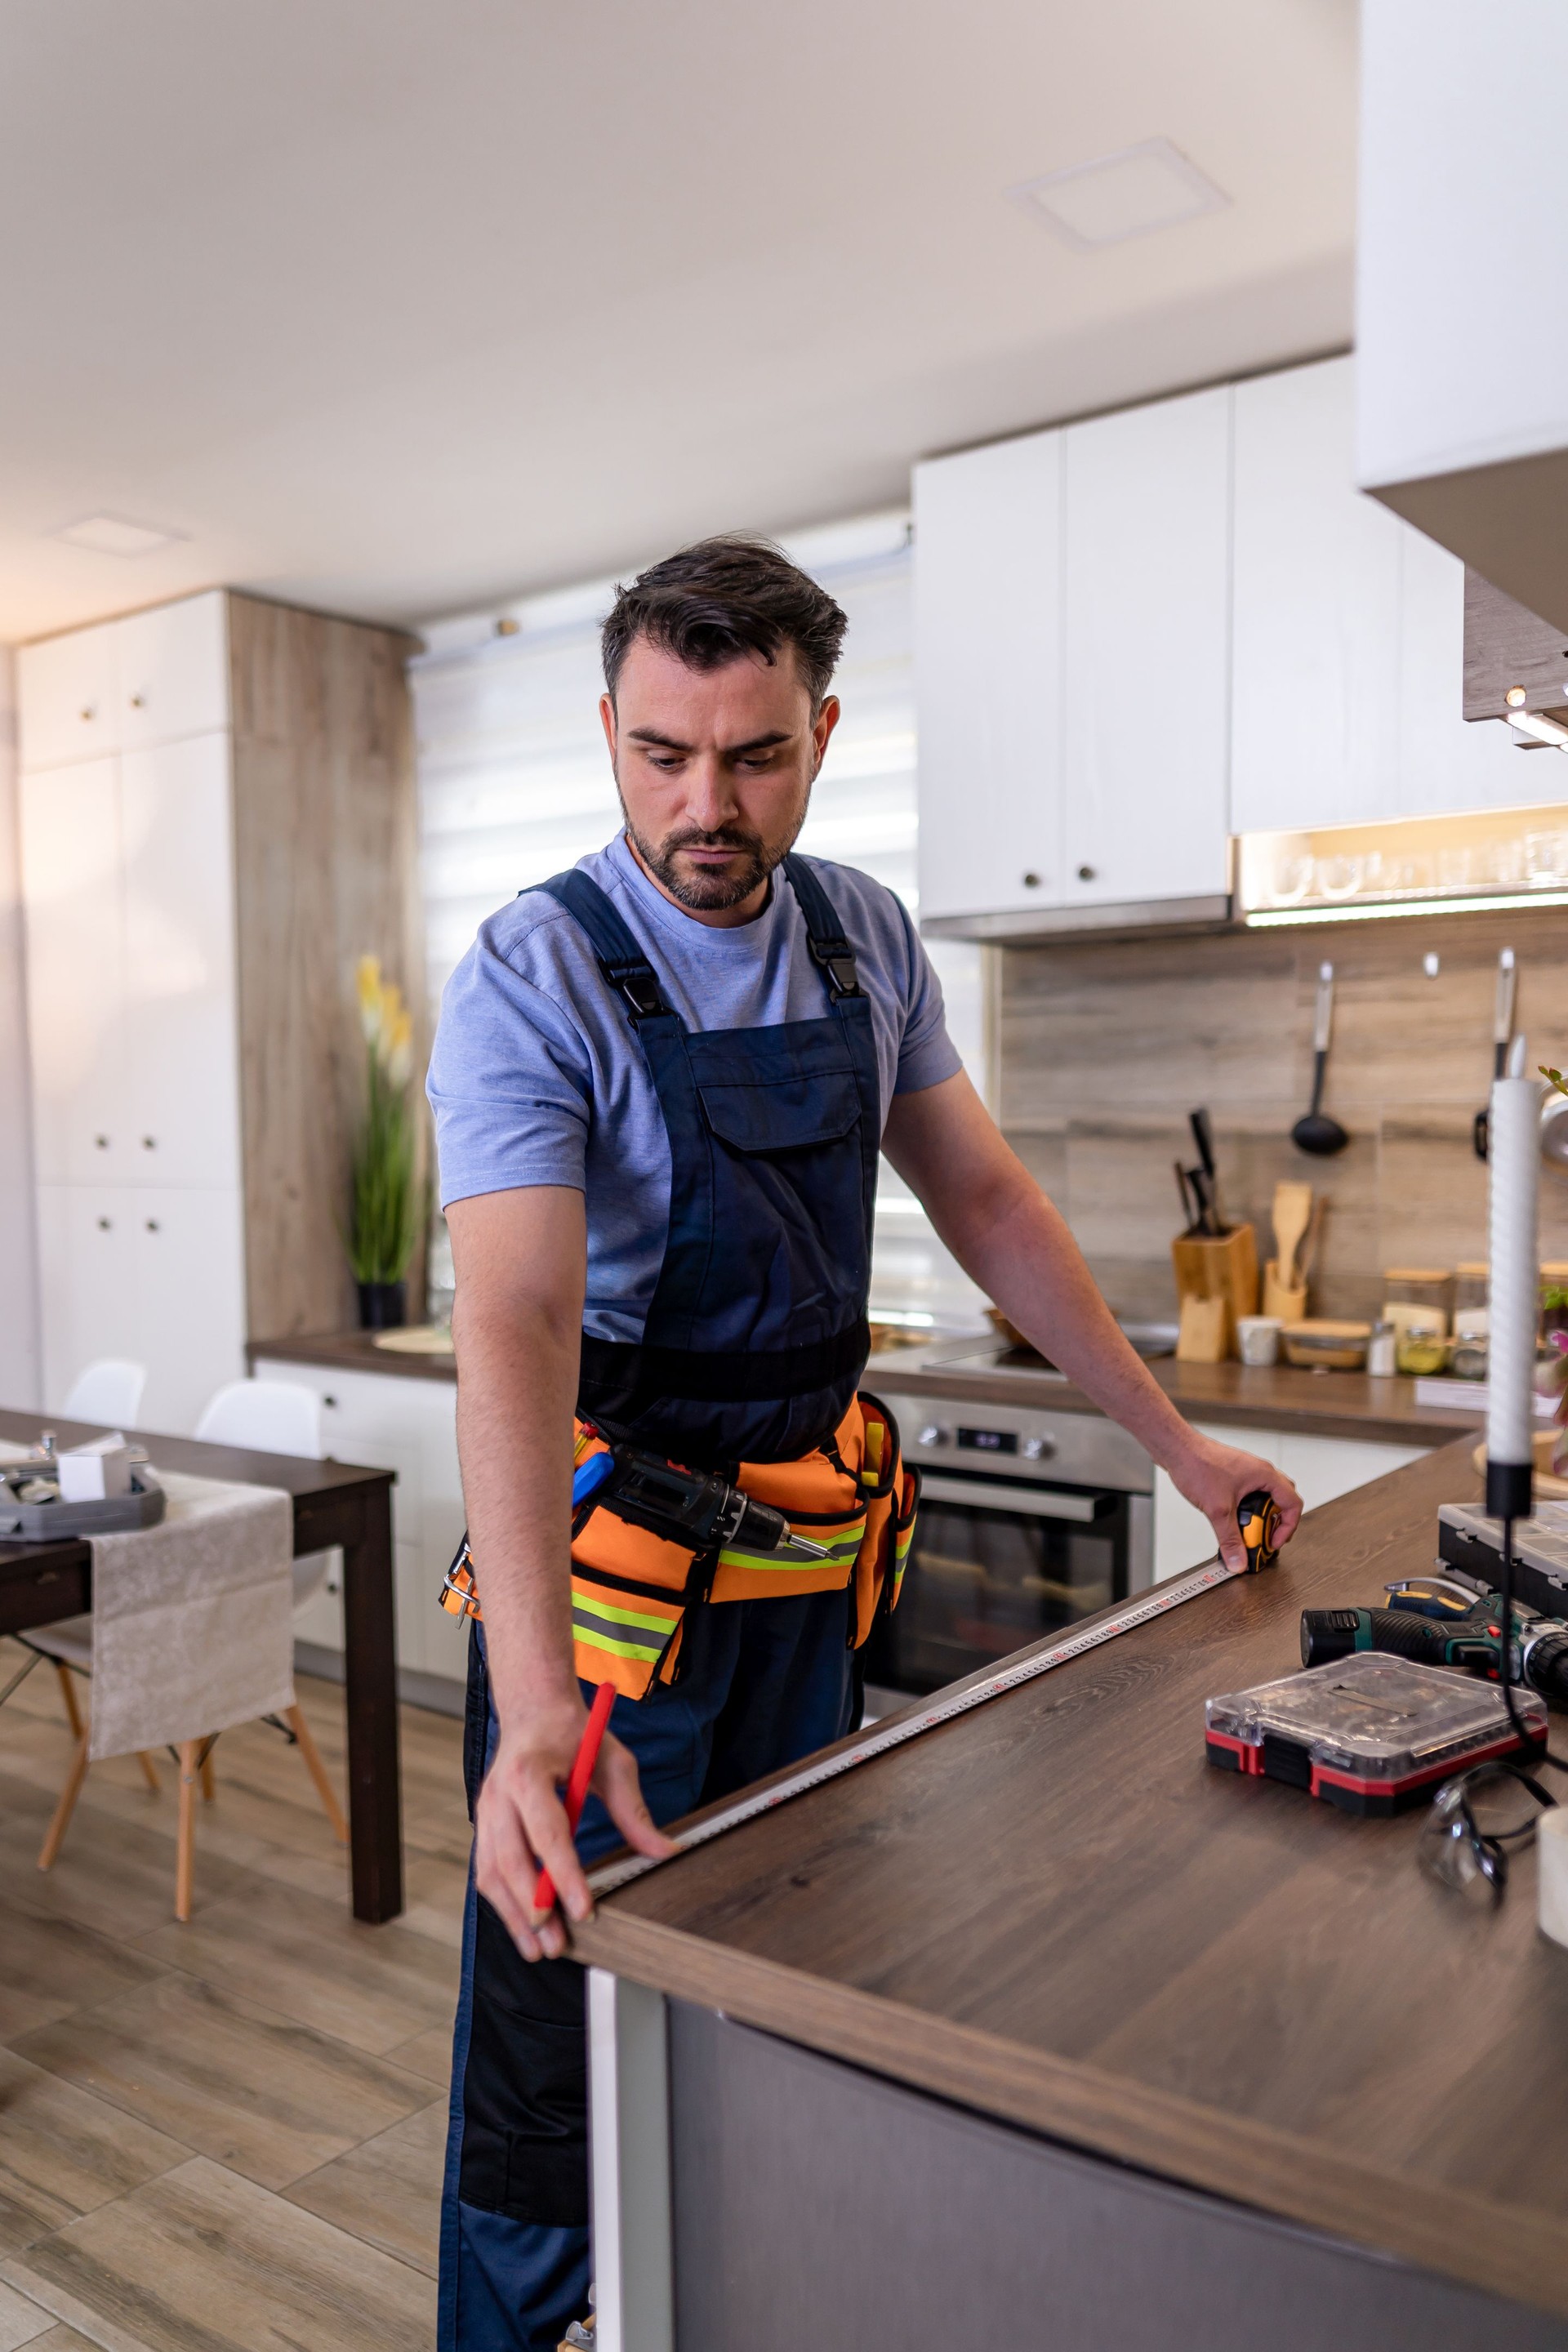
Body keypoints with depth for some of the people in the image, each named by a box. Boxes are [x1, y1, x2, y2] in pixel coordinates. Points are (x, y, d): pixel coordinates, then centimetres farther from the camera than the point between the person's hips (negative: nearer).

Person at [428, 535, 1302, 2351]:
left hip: (808, 1536, 6)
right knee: (557, 2007, 5)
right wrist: (537, 1705, -42)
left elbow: (981, 1197, 7)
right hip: (609, 1533, -5)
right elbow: (513, 1329, -31)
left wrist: (1175, 1440, 6)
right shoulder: (531, 978, -19)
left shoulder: (867, 939, -1)